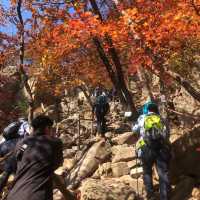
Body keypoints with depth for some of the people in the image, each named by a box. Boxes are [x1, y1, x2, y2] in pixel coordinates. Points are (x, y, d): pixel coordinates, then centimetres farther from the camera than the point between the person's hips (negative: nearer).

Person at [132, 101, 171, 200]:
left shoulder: (142, 118, 15)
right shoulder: (161, 119, 18)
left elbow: (134, 129, 30)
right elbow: (167, 133, 15)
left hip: (146, 148, 0)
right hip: (163, 148, 1)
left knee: (147, 172, 20)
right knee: (163, 174, 7)